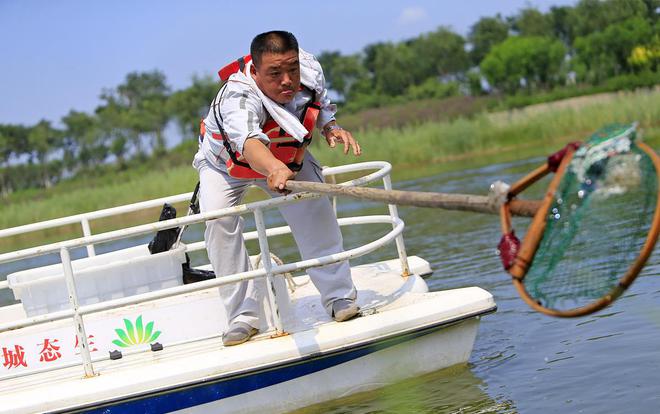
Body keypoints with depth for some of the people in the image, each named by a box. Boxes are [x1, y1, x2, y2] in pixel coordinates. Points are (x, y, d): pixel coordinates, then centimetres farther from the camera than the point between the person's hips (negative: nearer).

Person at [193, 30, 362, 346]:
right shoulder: (237, 98, -44)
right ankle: (244, 315, -15)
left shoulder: (310, 69, -26)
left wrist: (331, 128, -23)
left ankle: (339, 297, -2)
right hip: (226, 165, -3)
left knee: (314, 208, -15)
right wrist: (273, 169, -87)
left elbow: (322, 107, -2)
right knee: (219, 220, -23)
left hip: (288, 157, 4)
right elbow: (249, 141, -66)